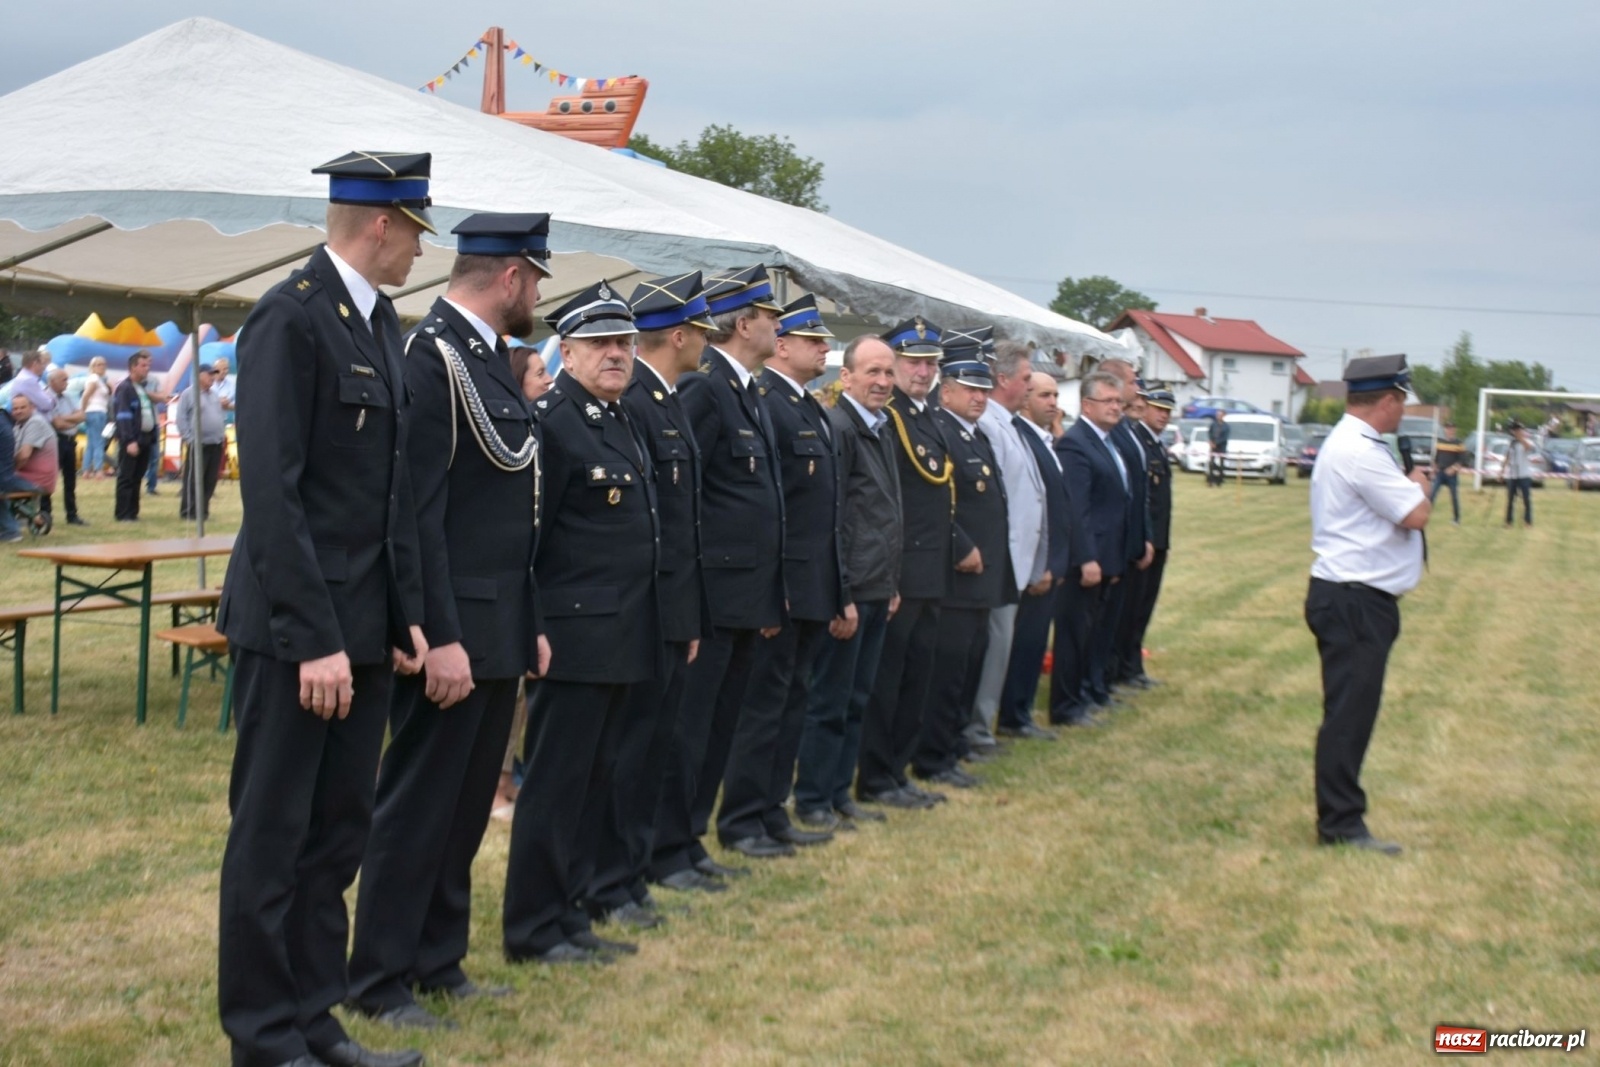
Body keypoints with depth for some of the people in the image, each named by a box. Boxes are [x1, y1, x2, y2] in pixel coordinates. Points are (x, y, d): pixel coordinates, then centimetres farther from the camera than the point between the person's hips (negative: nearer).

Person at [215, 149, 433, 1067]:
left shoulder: (382, 321, 12)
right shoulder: (292, 317, -14)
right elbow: (273, 490, -19)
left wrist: (406, 614, 10)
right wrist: (313, 639, -21)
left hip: (365, 623, 8)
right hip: (298, 628, -8)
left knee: (338, 834, 13)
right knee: (272, 836, 3)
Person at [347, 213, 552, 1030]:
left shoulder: (491, 357, 13)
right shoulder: (432, 356, -15)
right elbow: (419, 510, -20)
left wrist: (530, 623, 16)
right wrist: (441, 638, -22)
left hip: (500, 627, 9)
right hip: (454, 630, -9)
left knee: (467, 804, 15)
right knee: (418, 804, 0)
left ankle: (438, 961, 26)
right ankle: (379, 981, 11)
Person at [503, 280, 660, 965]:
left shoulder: (624, 423, 15)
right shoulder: (550, 421, -12)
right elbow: (525, 534, -15)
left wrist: (662, 626, 18)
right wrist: (534, 630, -17)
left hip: (624, 639, 9)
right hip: (575, 635, -9)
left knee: (594, 780, 14)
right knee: (555, 780, -1)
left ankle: (567, 916, 24)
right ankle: (533, 931, 9)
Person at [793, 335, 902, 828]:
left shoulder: (883, 431, 13)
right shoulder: (836, 428, -14)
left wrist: (892, 584, 16)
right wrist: (840, 594, -19)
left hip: (878, 590, 9)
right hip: (848, 590, -9)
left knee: (857, 699, 15)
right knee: (829, 700, 1)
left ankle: (839, 793, 24)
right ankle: (811, 801, 11)